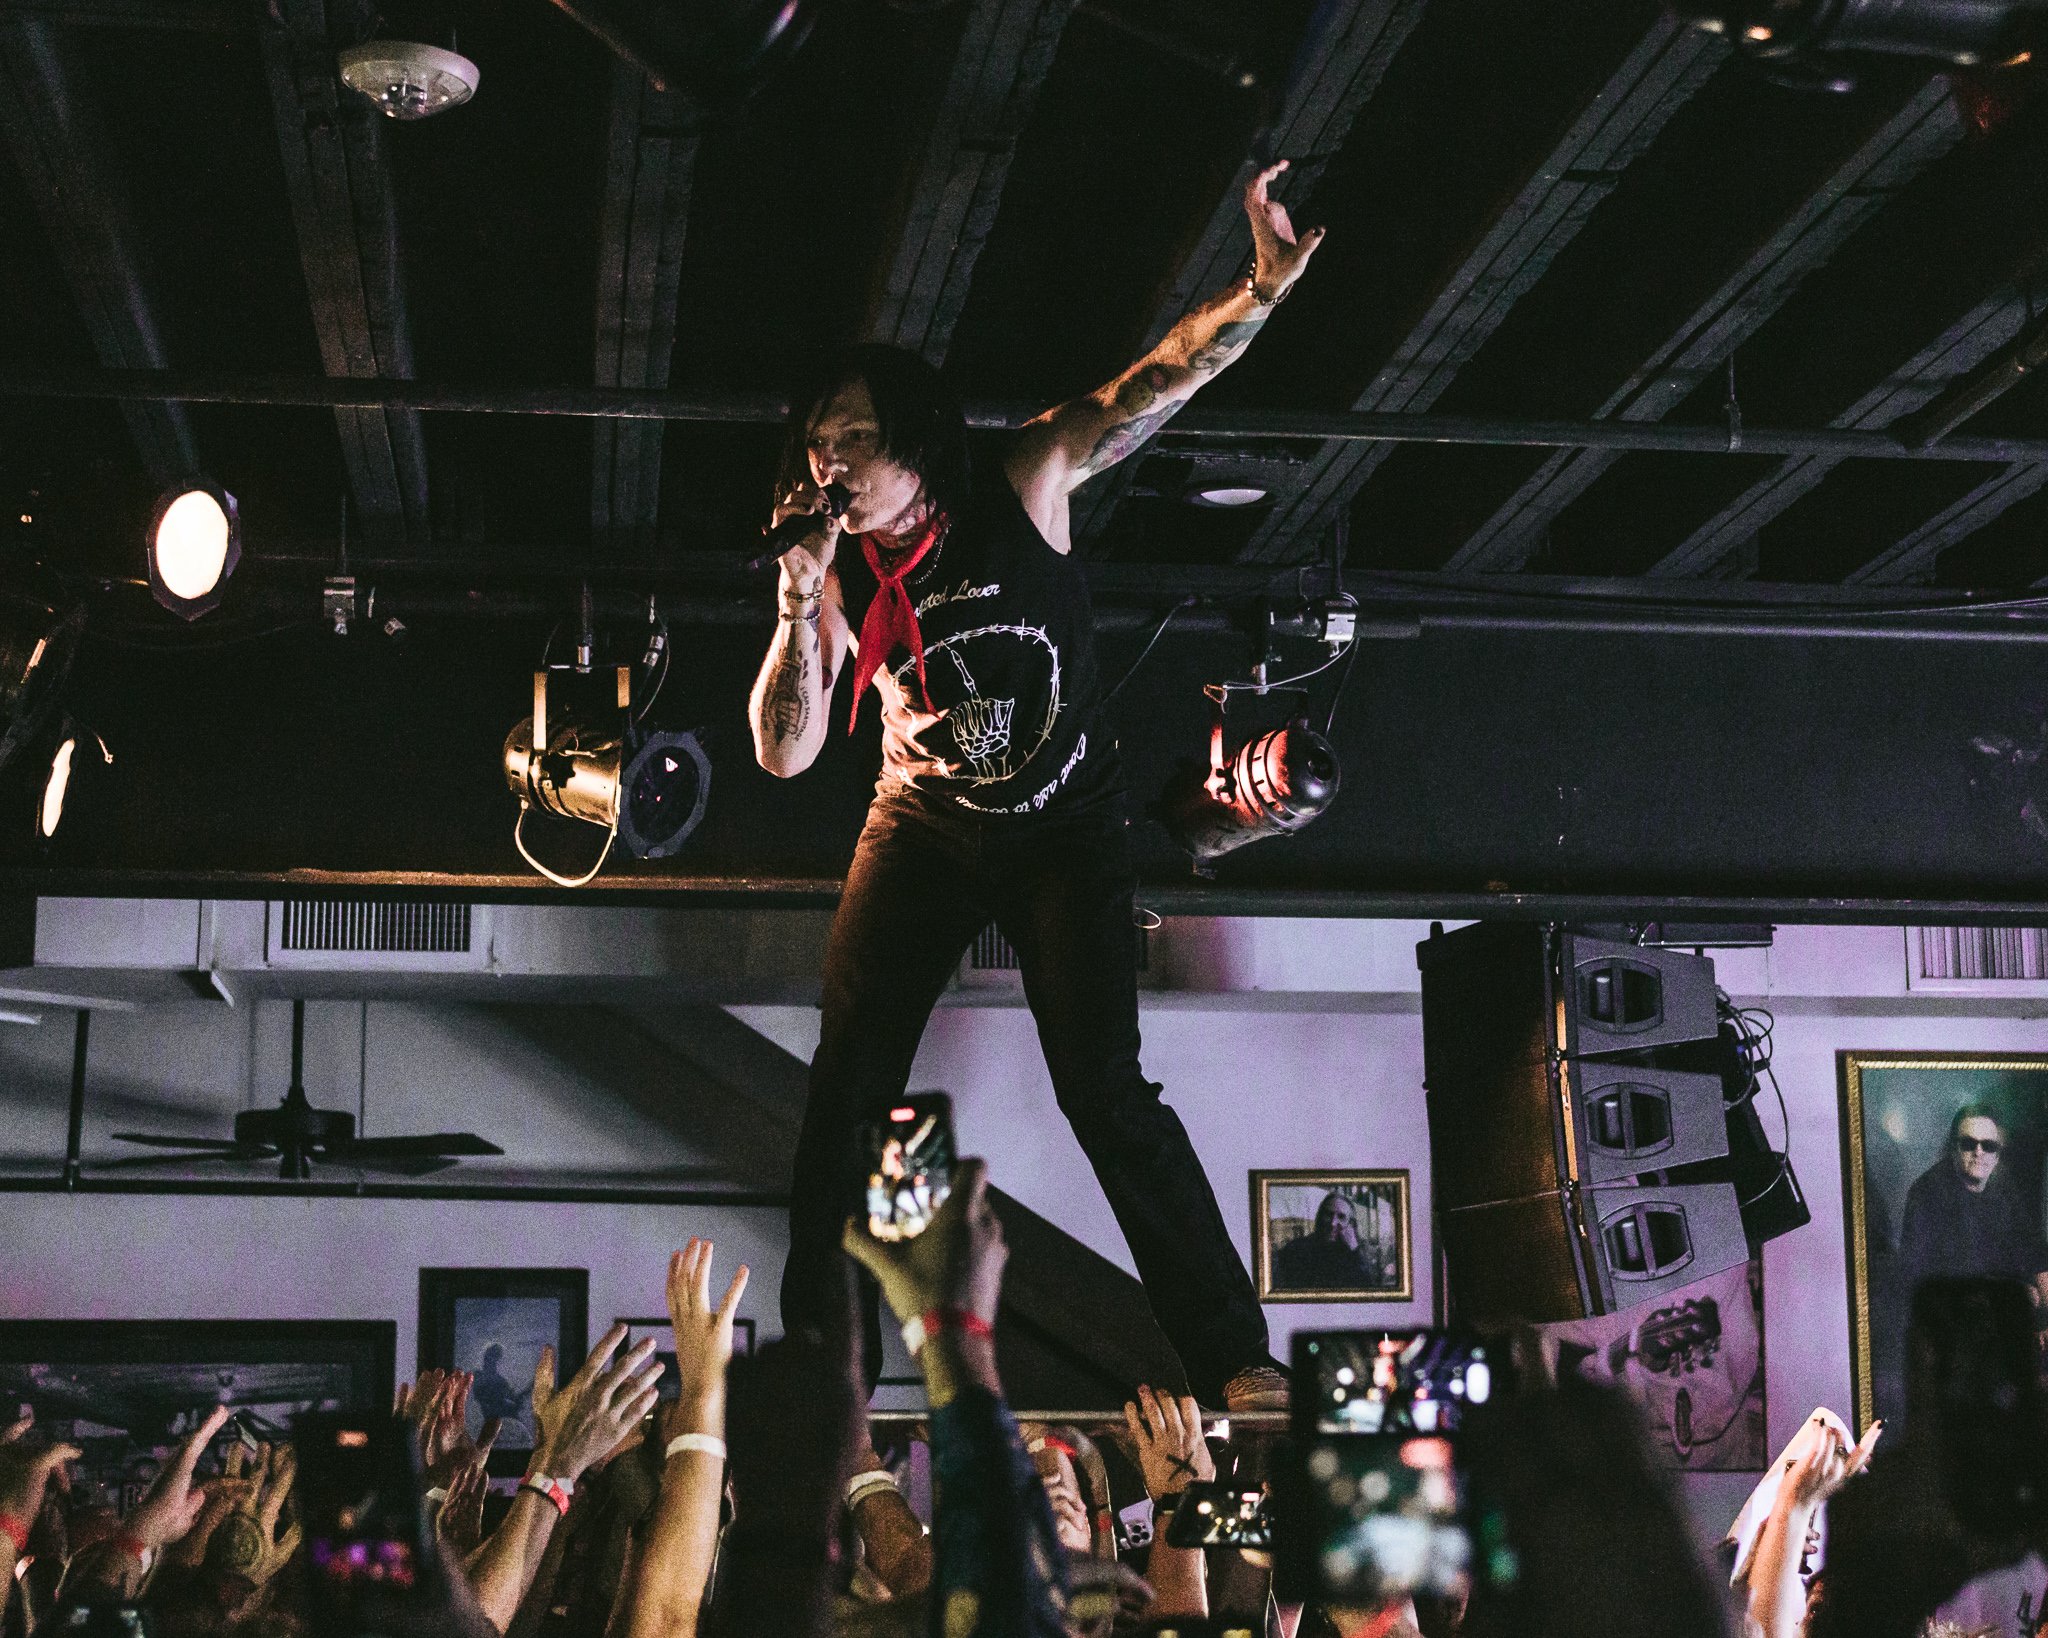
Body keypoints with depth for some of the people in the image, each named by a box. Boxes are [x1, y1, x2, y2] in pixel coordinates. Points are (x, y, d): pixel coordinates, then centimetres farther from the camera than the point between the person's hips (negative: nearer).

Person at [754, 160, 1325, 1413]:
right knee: (849, 1076, -2)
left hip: (1069, 830, -3)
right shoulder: (839, 573, -7)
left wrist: (1263, 290, -37)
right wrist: (802, 605, -24)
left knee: (1105, 1089, -12)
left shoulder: (1024, 488, -14)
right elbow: (785, 755, -11)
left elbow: (1149, 389, -22)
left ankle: (1234, 1354, -4)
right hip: (924, 827, 3)